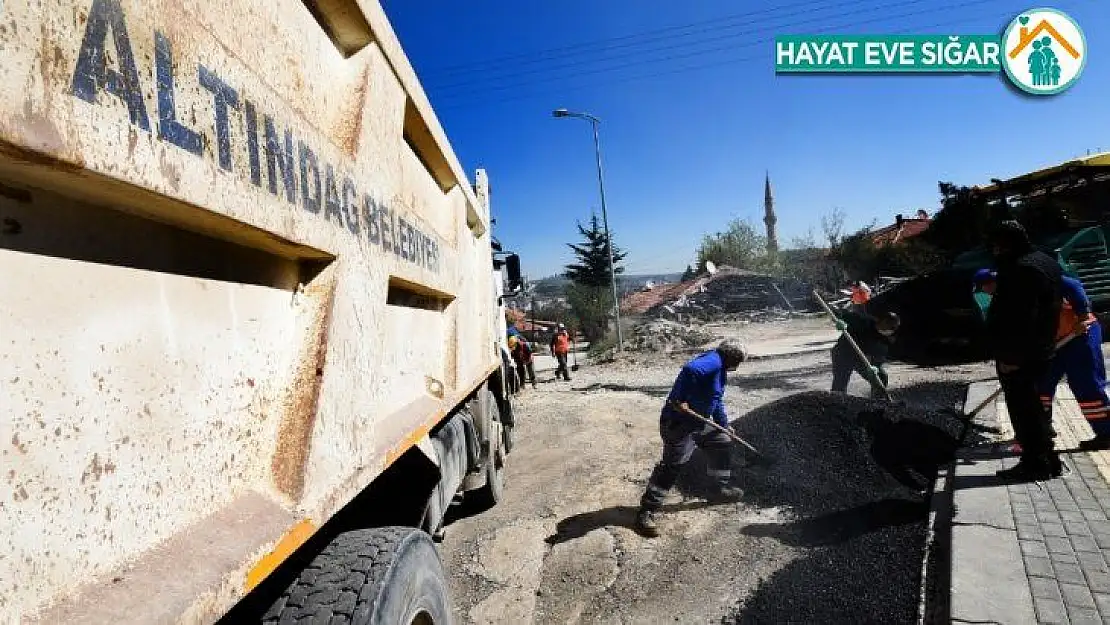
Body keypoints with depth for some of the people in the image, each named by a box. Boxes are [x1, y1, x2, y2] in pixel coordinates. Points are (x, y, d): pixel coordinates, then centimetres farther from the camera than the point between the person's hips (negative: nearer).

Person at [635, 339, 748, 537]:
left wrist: (725, 425, 35)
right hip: (679, 423, -11)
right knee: (672, 465, -12)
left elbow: (717, 401, 30)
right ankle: (646, 512, -6)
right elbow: (690, 369, -36)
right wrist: (680, 400, -32)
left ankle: (721, 489, 39)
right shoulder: (713, 361, -15)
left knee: (721, 442, 22)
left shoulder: (719, 368, 18)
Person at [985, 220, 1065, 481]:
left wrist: (1010, 356, -22)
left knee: (1022, 408, -1)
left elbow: (1020, 319, -26)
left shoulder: (1021, 270, -21)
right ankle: (1047, 459, 30)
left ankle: (1036, 463, 7)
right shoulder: (1045, 261, 14)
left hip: (1019, 357, -11)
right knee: (1032, 406, 20)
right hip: (1039, 351, 11)